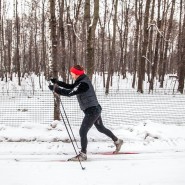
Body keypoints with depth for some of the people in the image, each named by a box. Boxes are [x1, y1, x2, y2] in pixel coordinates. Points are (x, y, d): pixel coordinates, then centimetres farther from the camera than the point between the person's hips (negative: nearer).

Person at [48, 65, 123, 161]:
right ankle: (117, 141, 40)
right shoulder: (81, 80, 5)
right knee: (101, 128, 25)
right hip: (94, 109, 11)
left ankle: (83, 154, 1)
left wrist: (55, 89, -25)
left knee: (82, 132, -7)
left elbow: (70, 93, -31)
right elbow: (71, 87, 15)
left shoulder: (83, 84, -25)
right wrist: (57, 82, 6)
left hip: (92, 111, -11)